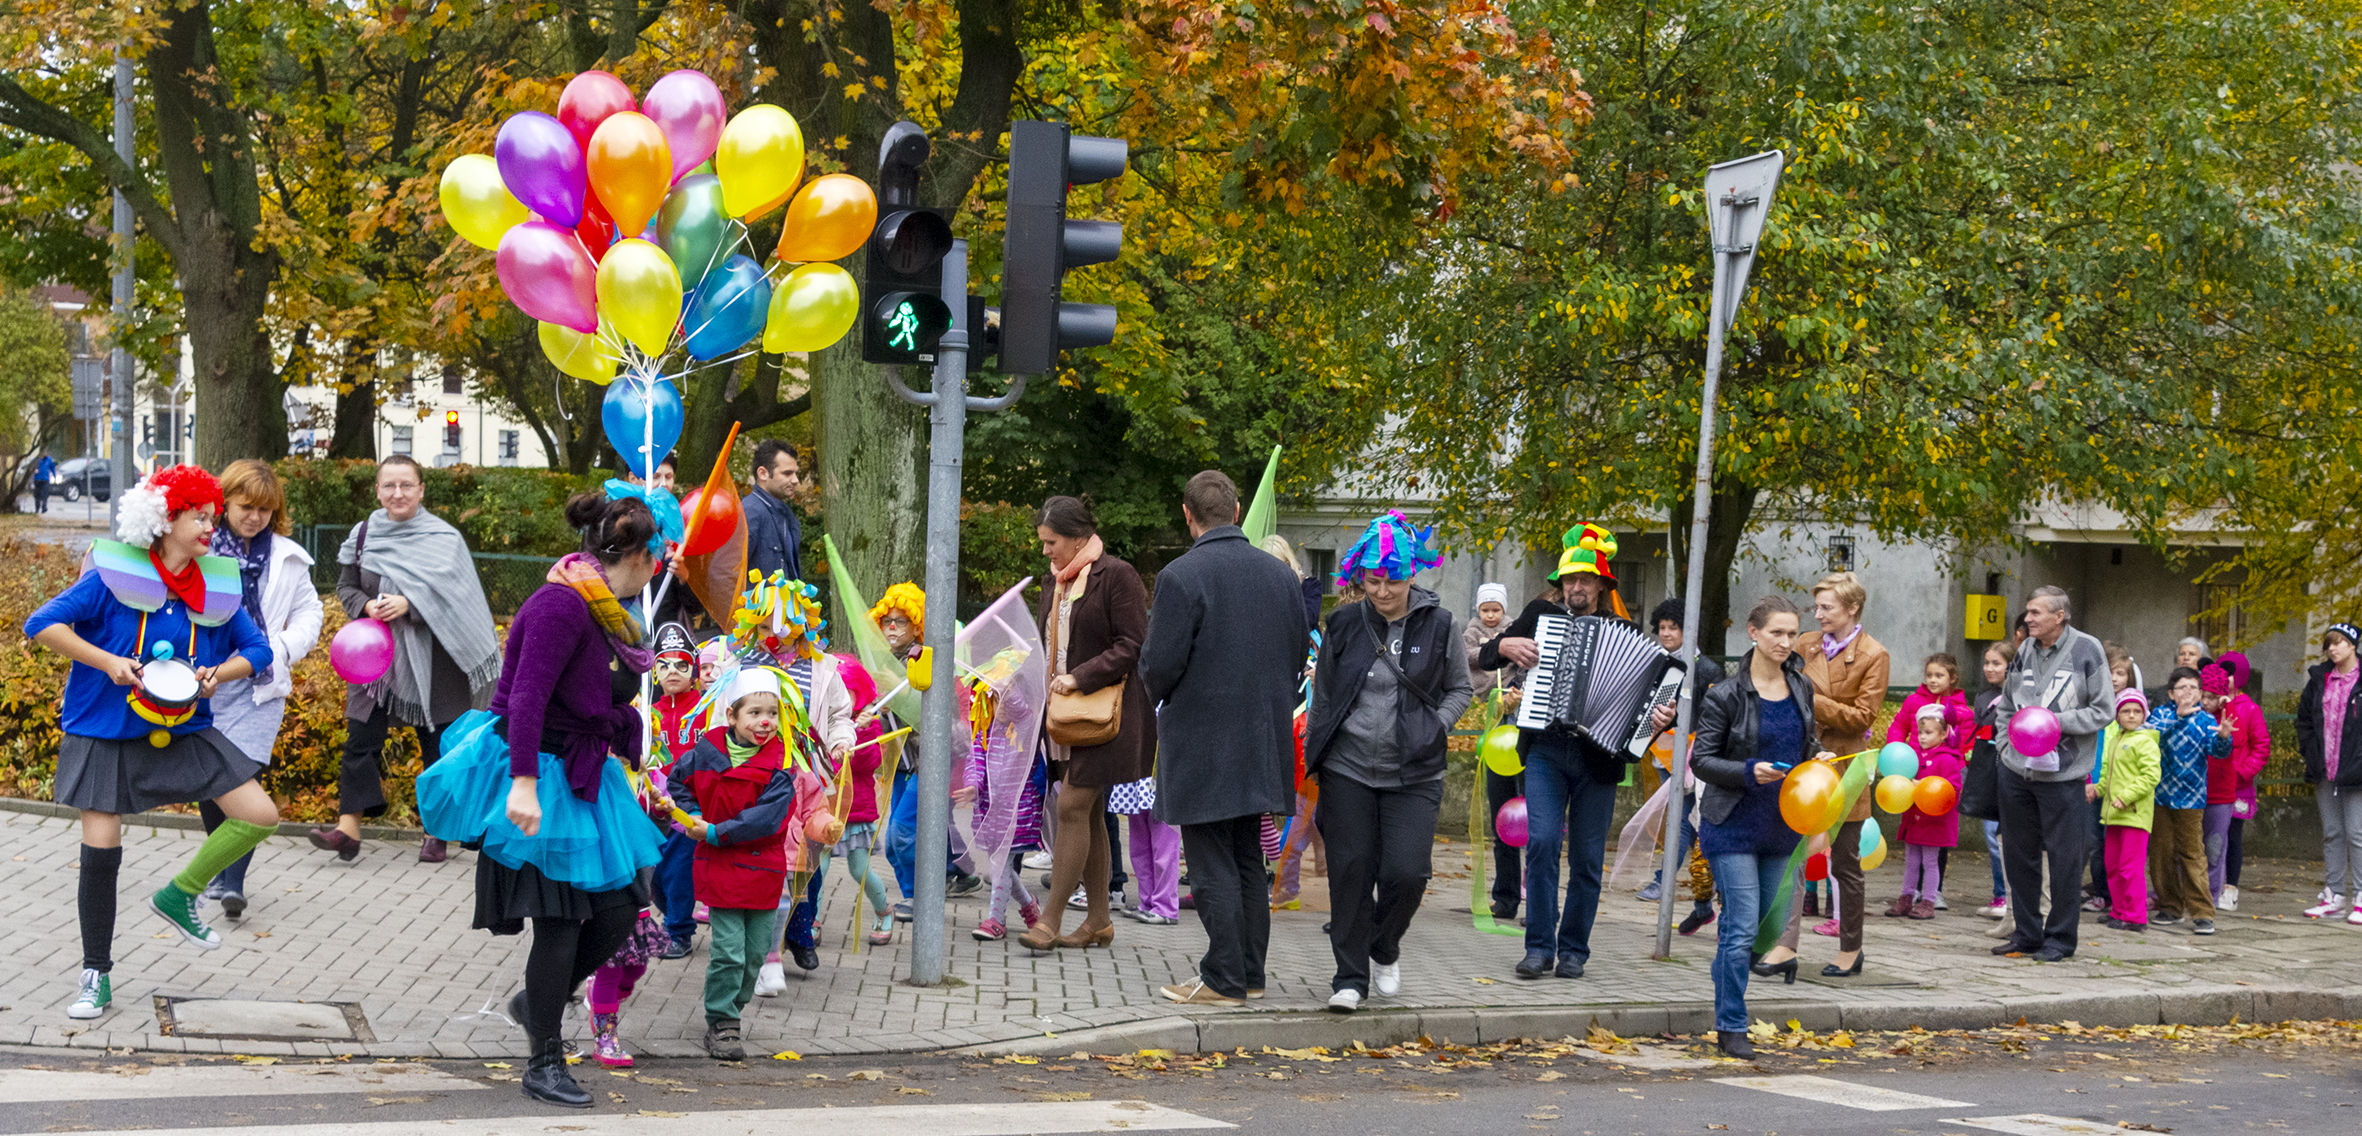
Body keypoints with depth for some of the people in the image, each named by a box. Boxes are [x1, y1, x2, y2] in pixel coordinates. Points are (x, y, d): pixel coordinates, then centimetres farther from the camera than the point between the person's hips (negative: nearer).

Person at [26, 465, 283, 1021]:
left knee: (261, 815, -7)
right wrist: (108, 662, -22)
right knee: (100, 854, -4)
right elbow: (43, 624, -14)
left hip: (183, 730, 4)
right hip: (105, 732, -4)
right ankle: (96, 975, 12)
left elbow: (256, 649, 10)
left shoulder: (216, 588, 2)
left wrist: (219, 674, -10)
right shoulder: (114, 576, -11)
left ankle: (179, 895, 14)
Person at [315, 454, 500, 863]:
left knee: (436, 742, 3)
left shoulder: (443, 538, -3)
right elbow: (345, 586, 11)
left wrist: (408, 604, -27)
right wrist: (367, 606, -11)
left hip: (428, 658, -2)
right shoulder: (363, 535, 6)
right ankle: (349, 828, -9)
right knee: (362, 737, -6)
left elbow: (449, 593, -11)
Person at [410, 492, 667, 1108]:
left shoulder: (609, 611, 11)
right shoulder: (563, 603, -18)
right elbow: (527, 697, -25)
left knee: (617, 909, 5)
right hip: (540, 778, -9)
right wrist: (524, 784, -31)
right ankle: (544, 1063, 6)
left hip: (584, 778, 9)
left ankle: (538, 1000, 29)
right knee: (560, 919, -6)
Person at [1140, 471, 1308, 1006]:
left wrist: (1159, 697, 6)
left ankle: (1225, 979, 0)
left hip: (1202, 745, -6)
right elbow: (1297, 657, 10)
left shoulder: (1181, 577, -15)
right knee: (1247, 860, 15)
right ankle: (1248, 971, 20)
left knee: (1213, 866, -1)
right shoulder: (1281, 576, 5)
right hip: (1260, 742, 6)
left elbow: (1160, 665, -15)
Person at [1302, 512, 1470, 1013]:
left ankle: (1385, 950, 20)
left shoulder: (1438, 625, -1)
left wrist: (1434, 728, -5)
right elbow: (1323, 694, 12)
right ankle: (1351, 976, 9)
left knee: (1407, 871, -10)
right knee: (1351, 872, -1)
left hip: (1413, 774, -1)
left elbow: (1460, 689, 11)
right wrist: (1312, 757, 10)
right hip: (1348, 769, 1)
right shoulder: (1345, 624, 3)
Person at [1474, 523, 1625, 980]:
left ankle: (1573, 950, 15)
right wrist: (1507, 645, -13)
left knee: (1587, 858, 3)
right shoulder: (1542, 614, 7)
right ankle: (1539, 947, -7)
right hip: (1546, 750, -1)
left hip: (1599, 756, 1)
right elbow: (1484, 657, 8)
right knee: (1542, 841, -15)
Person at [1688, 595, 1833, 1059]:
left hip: (1782, 826, 6)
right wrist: (1749, 773, -23)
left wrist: (1818, 761, -3)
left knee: (1772, 924, 11)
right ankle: (1731, 1027, 3)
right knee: (1743, 928, -8)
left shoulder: (1801, 689, 6)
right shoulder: (1727, 695, -11)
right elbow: (1701, 760, -8)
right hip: (1735, 825, -6)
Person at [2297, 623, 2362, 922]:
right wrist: (2309, 751, 9)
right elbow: (2304, 718, 20)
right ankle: (2334, 895, 14)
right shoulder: (2319, 679, 11)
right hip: (2325, 771, 5)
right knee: (2331, 833, 9)